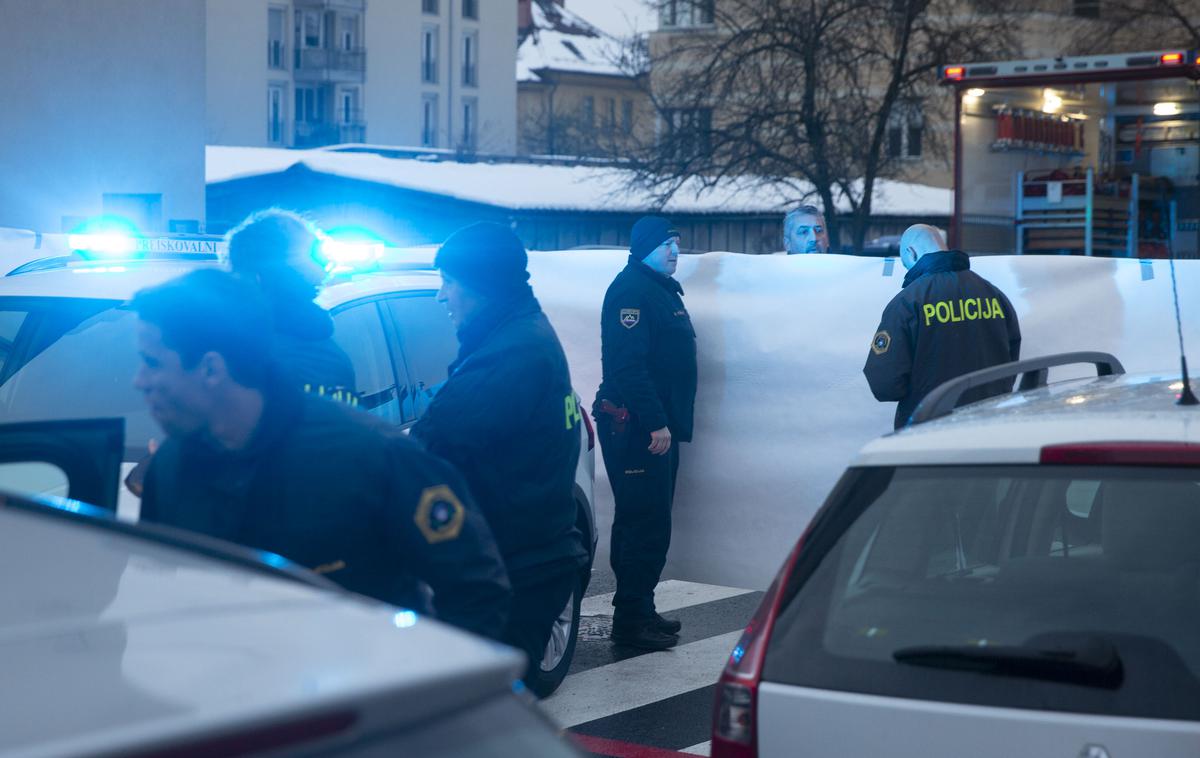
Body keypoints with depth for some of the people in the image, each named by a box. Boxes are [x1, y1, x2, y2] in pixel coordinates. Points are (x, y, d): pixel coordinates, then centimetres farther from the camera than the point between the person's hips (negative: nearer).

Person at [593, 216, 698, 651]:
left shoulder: (663, 290, 20)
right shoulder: (631, 290, -12)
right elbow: (628, 364, -22)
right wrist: (655, 422, -25)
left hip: (657, 426, 10)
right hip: (635, 428, -10)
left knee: (644, 521, 14)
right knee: (645, 522, -10)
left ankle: (637, 612, 22)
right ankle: (631, 619, -6)